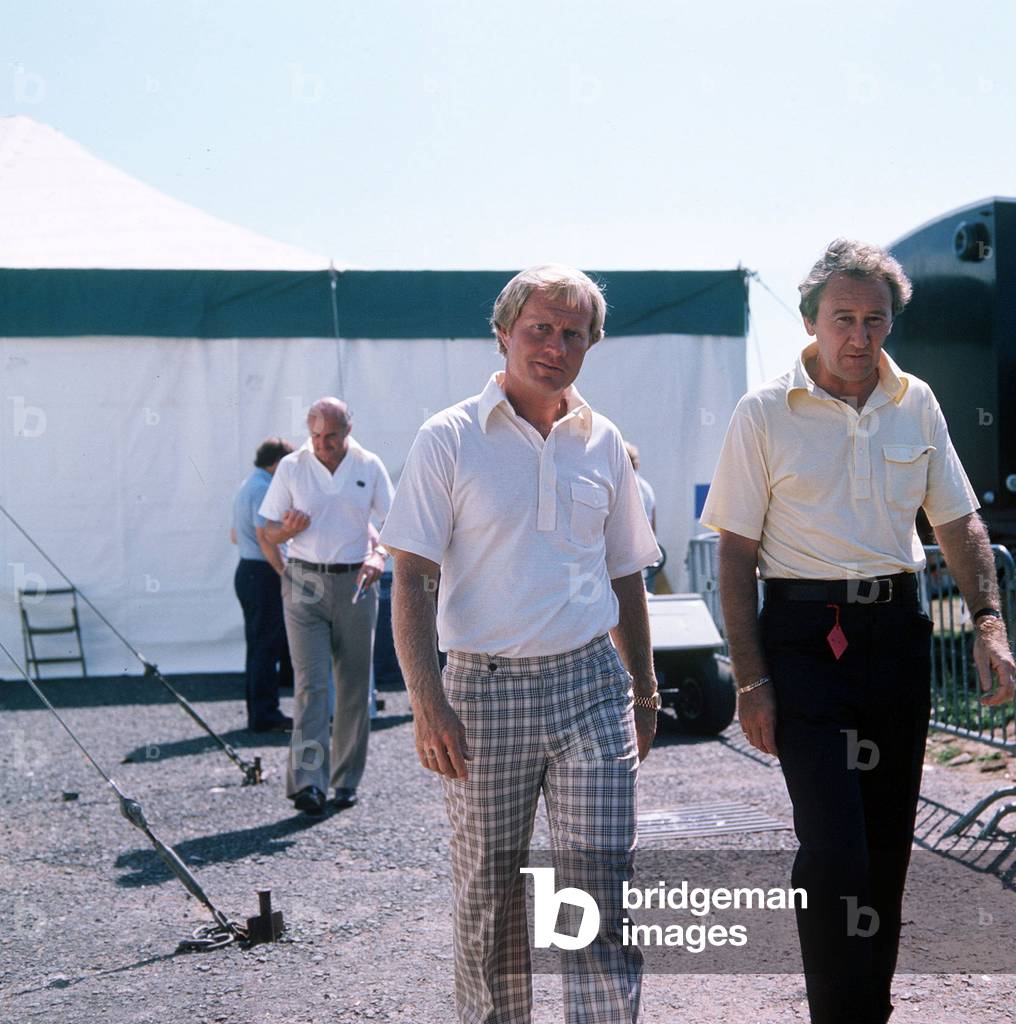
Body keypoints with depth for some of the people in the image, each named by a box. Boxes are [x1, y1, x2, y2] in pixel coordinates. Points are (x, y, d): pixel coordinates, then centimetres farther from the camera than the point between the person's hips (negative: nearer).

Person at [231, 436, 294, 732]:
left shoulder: (247, 486, 18)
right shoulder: (264, 489, -14)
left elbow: (235, 536, 26)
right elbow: (265, 537, -22)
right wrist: (286, 573, -21)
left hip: (247, 571, 10)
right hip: (263, 574, -10)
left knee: (259, 644, 13)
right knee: (267, 645, -7)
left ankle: (260, 714, 17)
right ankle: (265, 716, -5)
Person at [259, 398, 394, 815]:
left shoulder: (370, 467, 4)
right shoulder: (291, 467, 3)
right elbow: (269, 532, 6)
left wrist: (379, 555, -12)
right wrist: (287, 529, -17)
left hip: (355, 582, 1)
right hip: (305, 582, -1)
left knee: (354, 685, 5)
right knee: (310, 681, -12)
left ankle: (346, 780, 14)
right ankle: (308, 781, -17)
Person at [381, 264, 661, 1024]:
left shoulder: (603, 443, 10)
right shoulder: (451, 439, -2)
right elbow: (412, 578, -6)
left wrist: (644, 694, 17)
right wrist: (427, 703, -14)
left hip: (592, 685, 3)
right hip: (485, 687, -2)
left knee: (602, 885, -4)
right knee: (488, 891, 8)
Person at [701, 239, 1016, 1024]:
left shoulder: (917, 404, 6)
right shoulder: (764, 414, -5)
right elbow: (737, 554, -4)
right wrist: (751, 680, -9)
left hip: (897, 631, 4)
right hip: (804, 632, -4)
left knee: (888, 843, 12)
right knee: (832, 848, -11)